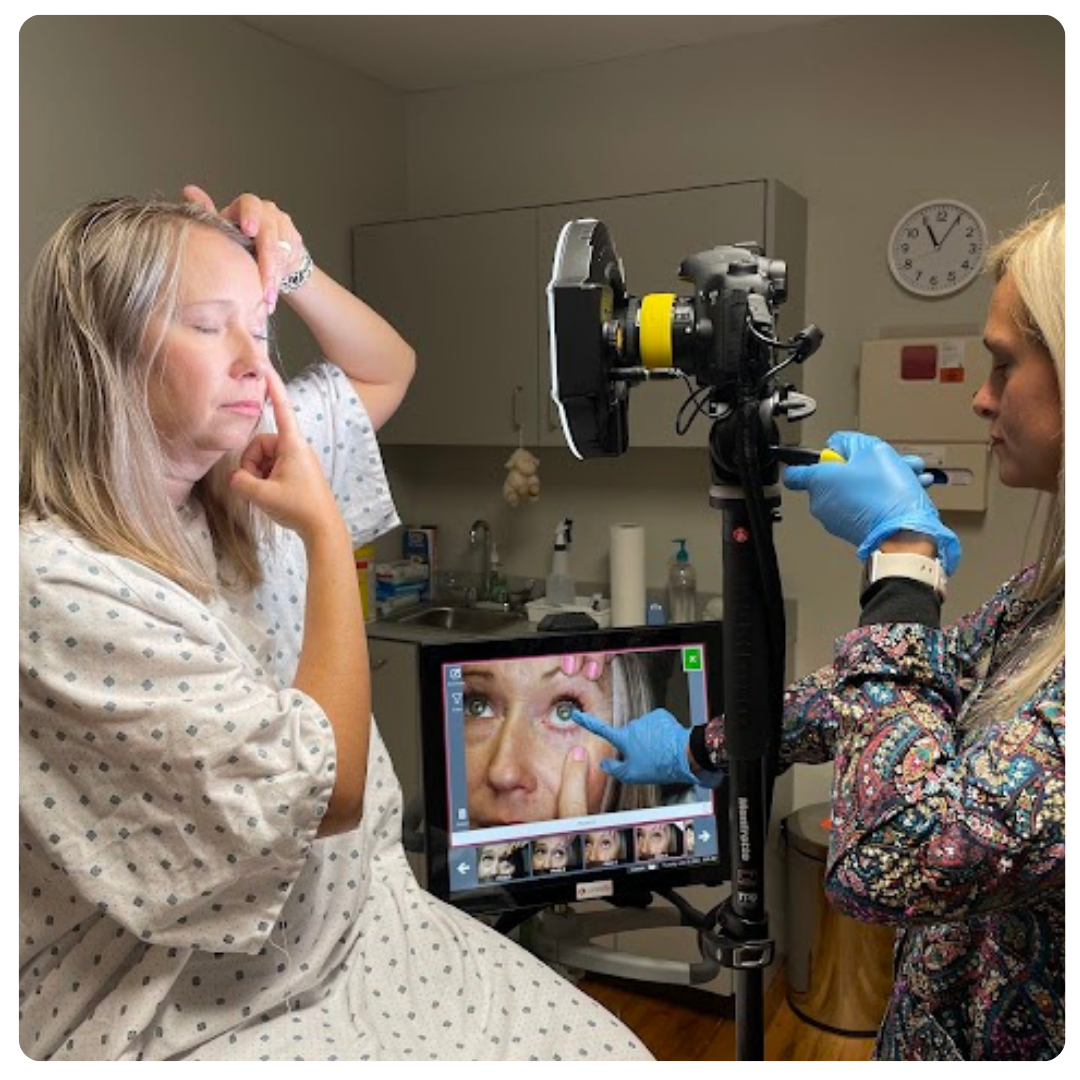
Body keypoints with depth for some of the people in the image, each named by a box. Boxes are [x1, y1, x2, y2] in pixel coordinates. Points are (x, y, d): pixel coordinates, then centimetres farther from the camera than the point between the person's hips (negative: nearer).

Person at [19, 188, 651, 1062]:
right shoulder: (55, 582, -25)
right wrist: (327, 533, -18)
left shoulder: (231, 473, 0)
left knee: (608, 1052, -1)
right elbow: (327, 790, -25)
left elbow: (390, 369, 15)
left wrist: (291, 268, -2)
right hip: (192, 1015, -6)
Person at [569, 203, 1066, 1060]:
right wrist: (699, 748, 15)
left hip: (1003, 1043, -7)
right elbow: (921, 689, 9)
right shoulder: (1051, 586, -3)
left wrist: (902, 552, -26)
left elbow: (894, 858, -35)